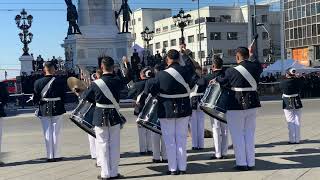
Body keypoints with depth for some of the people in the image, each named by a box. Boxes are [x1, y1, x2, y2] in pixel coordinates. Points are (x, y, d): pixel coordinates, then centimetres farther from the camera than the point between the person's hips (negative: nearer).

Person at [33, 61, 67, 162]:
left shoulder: (38, 82, -6)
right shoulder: (61, 81, -10)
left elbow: (35, 99, -3)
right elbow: (64, 96, -6)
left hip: (44, 110, 1)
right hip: (57, 110, -1)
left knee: (48, 134, 9)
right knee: (56, 133, 7)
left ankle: (50, 156, 12)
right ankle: (56, 155, 11)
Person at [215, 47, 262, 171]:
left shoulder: (232, 71, -14)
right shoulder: (256, 67, -1)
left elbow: (223, 82, 1)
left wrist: (216, 79, 20)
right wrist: (251, 55, 34)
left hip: (236, 106, -5)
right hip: (252, 105, 5)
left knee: (238, 135, 5)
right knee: (249, 134, 13)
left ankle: (242, 163, 7)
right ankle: (251, 163, 17)